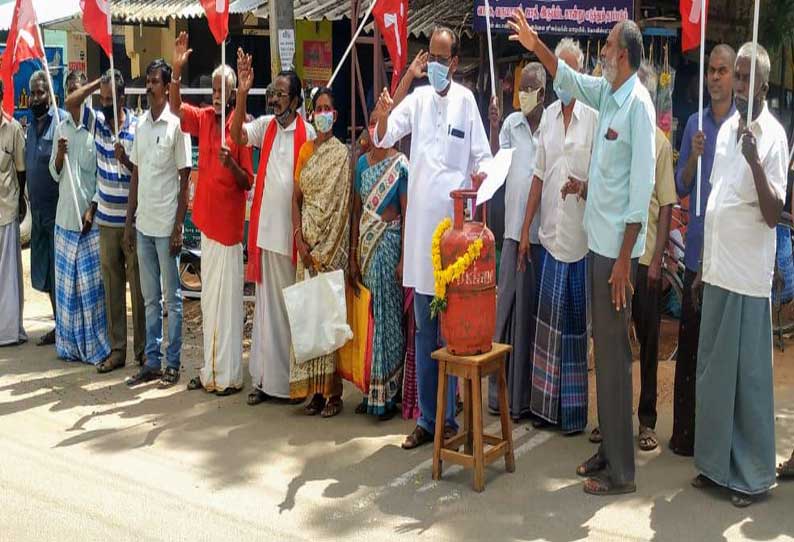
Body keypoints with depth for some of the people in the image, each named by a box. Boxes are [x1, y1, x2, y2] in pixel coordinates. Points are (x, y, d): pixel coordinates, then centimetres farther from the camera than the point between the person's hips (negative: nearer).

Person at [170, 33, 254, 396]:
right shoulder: (203, 118, 7)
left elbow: (248, 183, -9)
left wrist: (232, 165, -28)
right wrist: (177, 70, -14)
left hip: (229, 223, -6)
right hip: (206, 220, 6)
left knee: (227, 299, -1)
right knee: (208, 298, 12)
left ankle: (229, 375, 7)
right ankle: (210, 370, 22)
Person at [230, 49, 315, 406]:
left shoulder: (307, 133, -6)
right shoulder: (265, 126, 7)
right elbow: (237, 135, -8)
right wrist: (243, 92, -18)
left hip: (292, 232, -4)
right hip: (265, 230, 5)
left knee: (293, 306, 4)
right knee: (266, 305, 10)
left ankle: (292, 382, 14)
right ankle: (265, 379, 19)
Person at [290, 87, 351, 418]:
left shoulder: (341, 154, -3)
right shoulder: (305, 150, 14)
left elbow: (340, 206, -9)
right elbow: (296, 199, 11)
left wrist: (323, 250, -12)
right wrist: (299, 238, -3)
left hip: (332, 243, -5)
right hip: (307, 242, 5)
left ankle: (334, 391, 3)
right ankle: (315, 389, 12)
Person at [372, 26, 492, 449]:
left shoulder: (466, 100, 0)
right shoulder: (417, 98, 7)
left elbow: (482, 159, 2)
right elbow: (383, 137, -3)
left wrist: (480, 178, -19)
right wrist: (382, 114, -24)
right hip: (420, 222, 3)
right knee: (424, 331, 10)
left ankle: (448, 418, 15)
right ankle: (427, 418, 20)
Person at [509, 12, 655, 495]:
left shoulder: (638, 104, -15)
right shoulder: (607, 93, 9)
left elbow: (642, 186, -18)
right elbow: (569, 79, 29)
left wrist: (624, 258, -19)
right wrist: (536, 45, 23)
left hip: (618, 247, -9)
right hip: (599, 239, 9)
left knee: (614, 355, -3)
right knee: (604, 350, 14)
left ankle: (621, 472, 9)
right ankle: (609, 450, 27)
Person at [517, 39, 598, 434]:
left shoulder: (594, 117, -5)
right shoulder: (549, 116, 11)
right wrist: (525, 230, 11)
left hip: (581, 237, -5)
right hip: (549, 234, 5)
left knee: (575, 323, 4)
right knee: (548, 320, 9)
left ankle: (574, 411, 15)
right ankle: (546, 405, 20)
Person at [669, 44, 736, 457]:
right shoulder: (695, 124, 10)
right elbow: (681, 188, 8)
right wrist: (693, 157, -10)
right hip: (697, 249, 3)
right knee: (689, 342, 7)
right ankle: (684, 430, 17)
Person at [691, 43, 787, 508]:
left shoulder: (773, 136, -9)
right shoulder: (726, 130, 12)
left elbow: (774, 215, -15)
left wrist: (755, 162, -28)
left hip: (749, 278, -7)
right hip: (717, 272, 7)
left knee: (749, 376, 2)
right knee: (712, 371, 14)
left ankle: (754, 474, 16)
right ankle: (716, 461, 27)